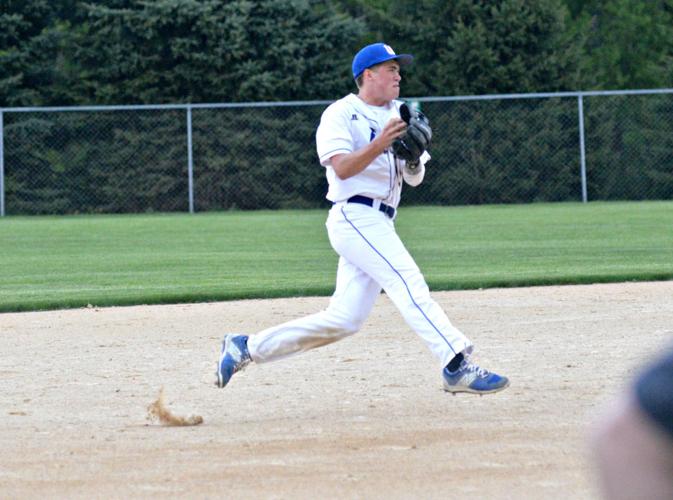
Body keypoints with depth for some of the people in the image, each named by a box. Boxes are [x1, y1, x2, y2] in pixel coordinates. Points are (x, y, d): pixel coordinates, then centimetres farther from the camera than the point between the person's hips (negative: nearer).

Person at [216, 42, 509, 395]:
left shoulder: (398, 116, 19)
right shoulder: (341, 114, -2)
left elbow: (414, 179, 15)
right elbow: (342, 168, -17)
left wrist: (413, 158, -7)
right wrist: (379, 145, -29)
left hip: (379, 226, 8)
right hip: (355, 216, -8)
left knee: (342, 320, 3)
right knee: (408, 283, -22)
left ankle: (247, 348, 13)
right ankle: (457, 366, -32)